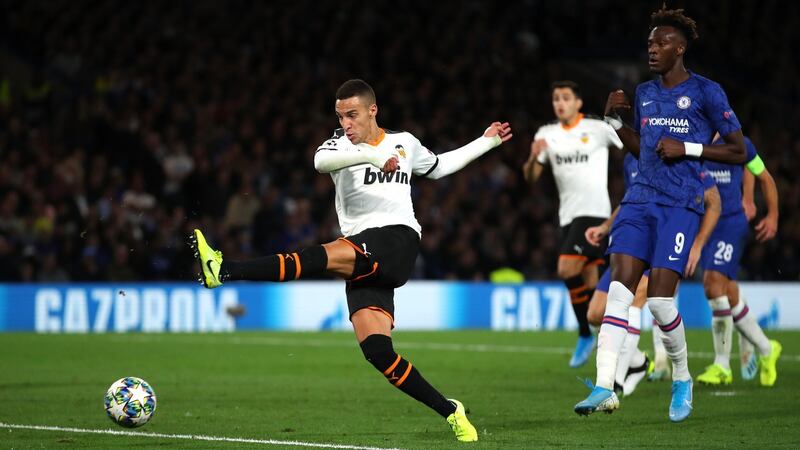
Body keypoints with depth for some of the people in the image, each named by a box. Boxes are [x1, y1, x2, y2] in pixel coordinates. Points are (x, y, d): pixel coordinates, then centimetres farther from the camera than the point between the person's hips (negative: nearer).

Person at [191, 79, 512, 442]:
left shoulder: (405, 143, 20)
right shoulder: (342, 144, 13)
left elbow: (437, 167, 42)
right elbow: (321, 160, -13)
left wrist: (487, 142, 42)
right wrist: (373, 155, -22)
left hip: (398, 239, -3)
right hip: (364, 264, 3)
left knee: (326, 256, -30)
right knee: (376, 349, -14)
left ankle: (225, 271, -43)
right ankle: (450, 412, -4)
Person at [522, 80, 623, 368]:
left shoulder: (597, 129, -3)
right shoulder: (547, 134, 10)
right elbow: (530, 177, 6)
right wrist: (533, 158, -14)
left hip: (593, 212, -6)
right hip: (567, 214, 6)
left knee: (567, 269, -20)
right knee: (589, 281, 6)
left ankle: (585, 335, -6)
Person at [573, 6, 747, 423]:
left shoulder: (706, 92, -3)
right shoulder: (644, 93, 15)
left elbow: (738, 151, -2)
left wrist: (687, 148, -12)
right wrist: (614, 120, 11)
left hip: (681, 205, -5)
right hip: (640, 199, 5)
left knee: (659, 298, -11)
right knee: (619, 287, -11)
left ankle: (682, 379, 14)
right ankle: (604, 388, -17)